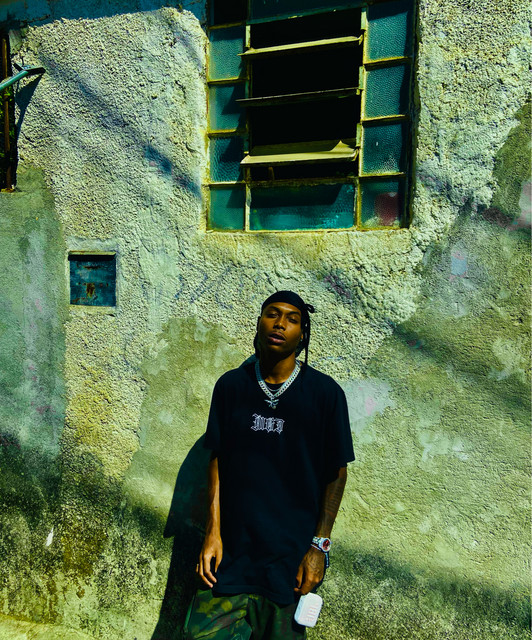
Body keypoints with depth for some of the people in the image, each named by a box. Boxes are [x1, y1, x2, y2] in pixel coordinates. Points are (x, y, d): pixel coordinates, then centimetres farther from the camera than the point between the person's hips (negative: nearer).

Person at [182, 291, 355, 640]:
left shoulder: (325, 392, -7)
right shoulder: (231, 385, -1)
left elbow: (337, 472, -2)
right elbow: (217, 459, 3)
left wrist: (320, 545, -5)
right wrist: (213, 531, -2)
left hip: (292, 557, -1)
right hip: (230, 552, 2)